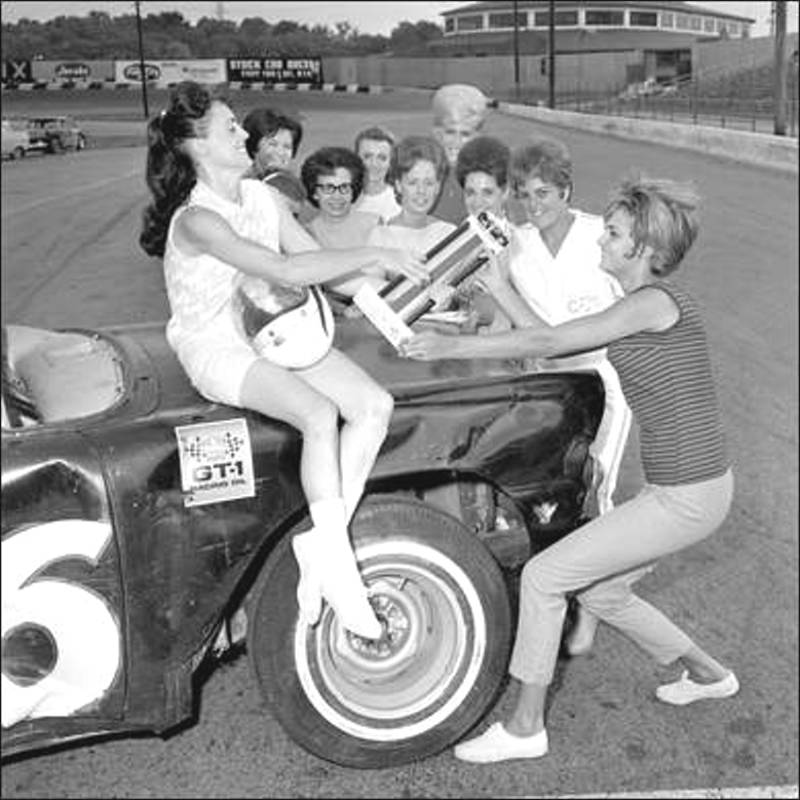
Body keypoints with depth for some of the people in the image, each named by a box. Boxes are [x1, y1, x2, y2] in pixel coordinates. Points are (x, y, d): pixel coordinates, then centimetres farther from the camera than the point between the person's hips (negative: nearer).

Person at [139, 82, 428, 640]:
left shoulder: (264, 197, 5)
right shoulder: (197, 220, -20)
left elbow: (317, 259, 5)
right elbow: (286, 270, -30)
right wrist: (374, 254, -26)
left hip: (279, 332, 8)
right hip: (218, 351, -7)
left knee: (375, 405, -14)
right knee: (319, 415, -31)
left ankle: (321, 540, -9)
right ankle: (338, 568, -20)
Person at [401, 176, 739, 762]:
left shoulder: (653, 301, -19)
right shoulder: (642, 305, 11)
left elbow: (549, 342, -21)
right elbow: (556, 345, 13)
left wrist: (451, 347, -16)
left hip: (688, 496, -10)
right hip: (683, 487, 10)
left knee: (543, 577, -6)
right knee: (600, 590, 22)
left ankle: (525, 729, 9)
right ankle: (709, 674, 40)